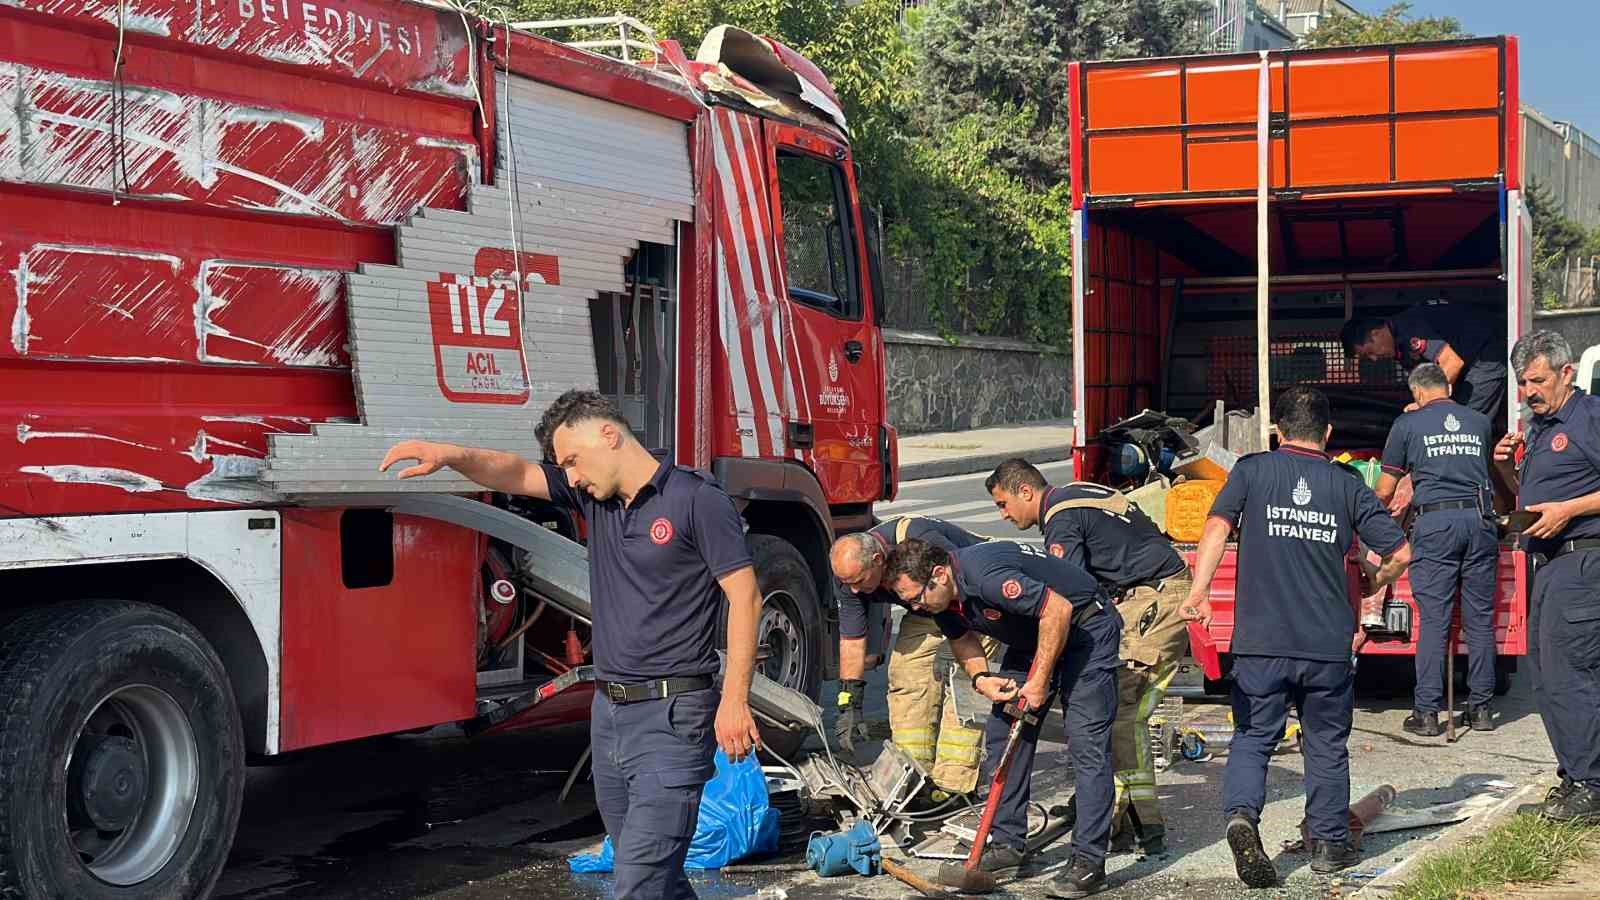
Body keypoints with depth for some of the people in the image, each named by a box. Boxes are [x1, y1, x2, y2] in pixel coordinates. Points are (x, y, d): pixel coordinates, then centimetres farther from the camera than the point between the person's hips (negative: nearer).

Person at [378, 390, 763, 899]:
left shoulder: (697, 500, -8)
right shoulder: (594, 497, 12)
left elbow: (744, 597, -11)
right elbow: (516, 475, 3)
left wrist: (735, 702, -17)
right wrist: (450, 455, -18)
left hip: (671, 716, -8)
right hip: (609, 710, 8)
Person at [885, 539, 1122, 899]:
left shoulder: (986, 575, -34)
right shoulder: (944, 598, -6)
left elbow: (1059, 610, -31)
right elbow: (962, 638, 13)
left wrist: (1040, 681, -23)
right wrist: (980, 678, -7)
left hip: (1084, 626, -9)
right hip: (1031, 638, 9)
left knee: (1086, 743, -16)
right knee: (1002, 734, 5)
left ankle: (1089, 862, -16)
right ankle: (1008, 845, 12)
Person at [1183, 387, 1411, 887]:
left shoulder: (1252, 471, 2)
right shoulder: (1348, 487, 6)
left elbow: (1218, 525, -14)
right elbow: (1400, 553, 6)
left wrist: (1200, 588, -22)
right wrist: (1370, 587, 25)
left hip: (1261, 640, -1)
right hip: (1329, 643, 1)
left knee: (1252, 737, 7)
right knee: (1326, 744, 14)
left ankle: (1241, 814, -17)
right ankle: (1329, 845, 20)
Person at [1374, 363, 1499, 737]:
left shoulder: (1408, 423, 7)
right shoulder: (1480, 422, 16)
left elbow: (1385, 491, 10)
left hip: (1435, 522, -3)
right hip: (1480, 519, 3)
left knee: (1433, 620, -2)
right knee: (1480, 619, 7)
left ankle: (1427, 712, -3)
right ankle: (1481, 708, 12)